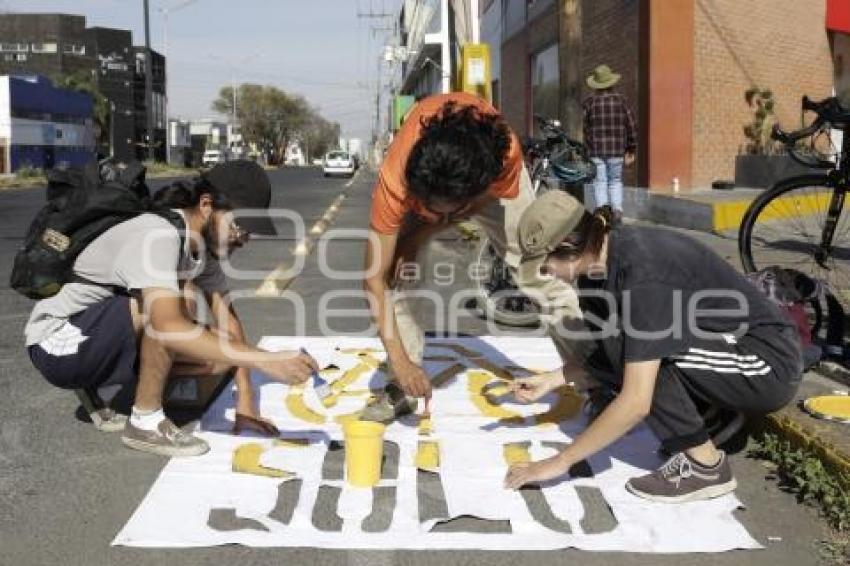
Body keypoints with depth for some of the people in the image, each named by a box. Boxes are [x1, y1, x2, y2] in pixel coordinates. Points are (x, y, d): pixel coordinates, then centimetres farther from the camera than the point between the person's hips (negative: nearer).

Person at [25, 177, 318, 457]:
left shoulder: (202, 244, -1)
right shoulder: (158, 236, -28)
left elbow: (228, 320, 0)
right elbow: (168, 328, -42)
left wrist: (245, 402, -6)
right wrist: (263, 359, -46)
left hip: (104, 341, 9)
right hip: (57, 343, -9)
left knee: (219, 353, -3)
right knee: (180, 297, -29)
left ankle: (94, 380, 11)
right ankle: (145, 421, -13)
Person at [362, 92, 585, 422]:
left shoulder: (507, 155, -43)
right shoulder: (396, 179, -43)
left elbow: (476, 204, -18)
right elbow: (374, 279, -36)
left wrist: (418, 235, -26)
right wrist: (400, 361, -39)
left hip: (487, 178, 0)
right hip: (417, 176, 0)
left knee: (539, 269, -6)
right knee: (398, 276, -15)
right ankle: (403, 390, 0)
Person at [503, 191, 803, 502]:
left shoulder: (642, 272, -29)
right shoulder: (609, 255, -3)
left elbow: (636, 402, -30)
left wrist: (559, 462, -23)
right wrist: (551, 380, 2)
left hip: (770, 365, -8)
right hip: (728, 344, 8)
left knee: (631, 341, -23)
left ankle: (704, 465, -11)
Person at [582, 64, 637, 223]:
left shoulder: (589, 102, -2)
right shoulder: (621, 100, 2)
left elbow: (586, 128, -2)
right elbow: (631, 126, 3)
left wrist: (587, 147, 9)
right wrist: (631, 150, 10)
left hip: (596, 150, -1)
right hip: (617, 150, 1)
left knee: (600, 182, 4)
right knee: (616, 181, 15)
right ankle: (617, 208, 2)